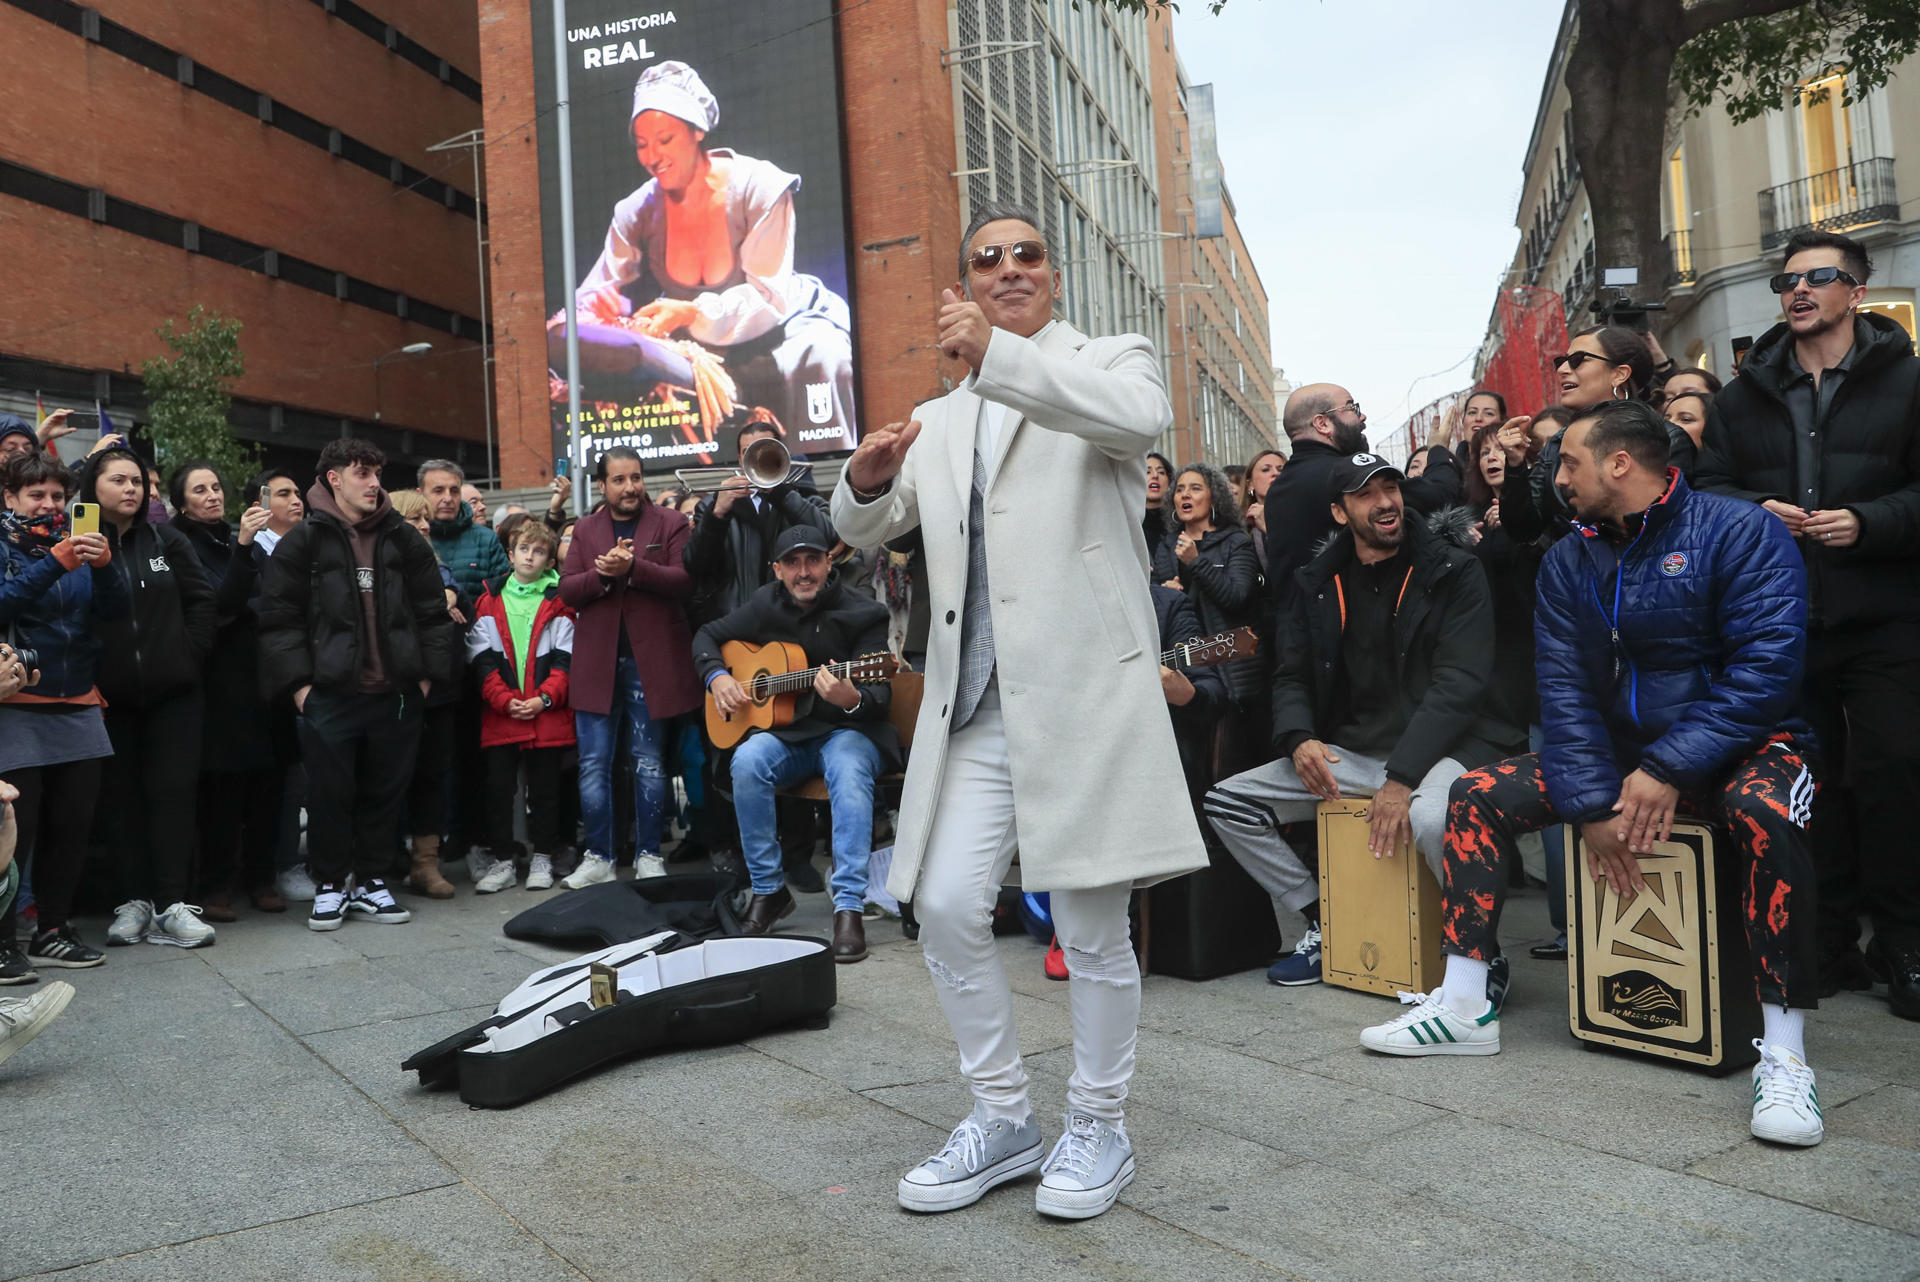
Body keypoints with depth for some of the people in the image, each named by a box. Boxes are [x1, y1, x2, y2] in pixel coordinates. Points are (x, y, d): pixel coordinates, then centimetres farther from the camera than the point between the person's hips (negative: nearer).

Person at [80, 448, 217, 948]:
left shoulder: (166, 540, 7)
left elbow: (201, 601, 7)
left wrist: (189, 654, -1)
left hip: (172, 691, 1)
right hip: (109, 696, -1)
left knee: (172, 793, -1)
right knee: (120, 797, 6)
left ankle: (171, 906, 2)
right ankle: (133, 901, 14)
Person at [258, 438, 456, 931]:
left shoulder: (402, 539, 10)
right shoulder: (304, 542, 0)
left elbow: (432, 610, 12)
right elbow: (279, 618, -3)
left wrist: (426, 673, 6)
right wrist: (298, 683, -8)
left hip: (396, 693, 3)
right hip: (329, 694, -3)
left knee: (386, 792, 10)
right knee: (330, 794, 4)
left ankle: (371, 881, 24)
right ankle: (330, 886, 20)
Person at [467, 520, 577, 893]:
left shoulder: (558, 602, 5)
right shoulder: (490, 601, 8)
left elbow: (565, 659, -1)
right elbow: (483, 659, 2)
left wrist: (542, 699, -13)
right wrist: (505, 700, -10)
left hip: (547, 713, -1)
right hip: (500, 713, 1)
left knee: (544, 787, 5)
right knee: (498, 786, 2)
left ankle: (542, 858, 16)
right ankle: (502, 861, 12)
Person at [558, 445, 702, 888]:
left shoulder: (669, 524, 3)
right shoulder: (585, 529, 13)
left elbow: (684, 580, -9)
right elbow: (566, 589, 4)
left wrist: (633, 567, -21)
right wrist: (603, 574, -14)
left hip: (650, 660, -2)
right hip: (597, 661, 3)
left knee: (649, 763, 5)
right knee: (593, 765, 3)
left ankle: (649, 856, 15)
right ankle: (598, 857, 13)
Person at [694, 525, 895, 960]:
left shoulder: (862, 614, -9)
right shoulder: (767, 605, 5)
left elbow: (880, 696, -15)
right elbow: (707, 636, 18)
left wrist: (852, 699, -39)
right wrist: (717, 677, -3)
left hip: (847, 731, -3)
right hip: (787, 732, 4)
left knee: (849, 769, -37)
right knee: (748, 760, -28)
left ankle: (849, 906, -37)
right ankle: (768, 890, -14)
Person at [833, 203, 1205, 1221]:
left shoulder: (1110, 360, 7)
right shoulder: (943, 419, 22)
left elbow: (1140, 416, -17)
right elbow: (863, 532, 22)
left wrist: (997, 355, -27)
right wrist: (867, 481, -2)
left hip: (1084, 689, -5)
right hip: (975, 703, 5)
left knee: (1091, 925, 2)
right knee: (947, 908, 1)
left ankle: (1098, 1127, 23)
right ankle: (1002, 1119, 21)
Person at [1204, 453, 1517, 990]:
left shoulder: (1453, 572, -4)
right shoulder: (1316, 582, 9)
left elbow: (1459, 682, -14)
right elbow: (1291, 677, 11)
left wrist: (1402, 777, -24)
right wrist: (1298, 740, -13)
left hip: (1438, 748, -5)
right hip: (1348, 754, 6)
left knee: (1432, 818, -40)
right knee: (1226, 803, -6)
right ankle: (1325, 925, 7)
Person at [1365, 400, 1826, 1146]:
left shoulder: (1738, 532, -11)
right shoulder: (1568, 563, 5)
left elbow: (1768, 664, -21)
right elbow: (1565, 690, -3)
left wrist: (1669, 769, -26)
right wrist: (1594, 804, -16)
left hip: (1738, 747, -5)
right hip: (1618, 751, 6)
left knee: (1766, 813, -39)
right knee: (1477, 795, -7)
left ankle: (1783, 1056, -28)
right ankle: (1464, 1008, -7)